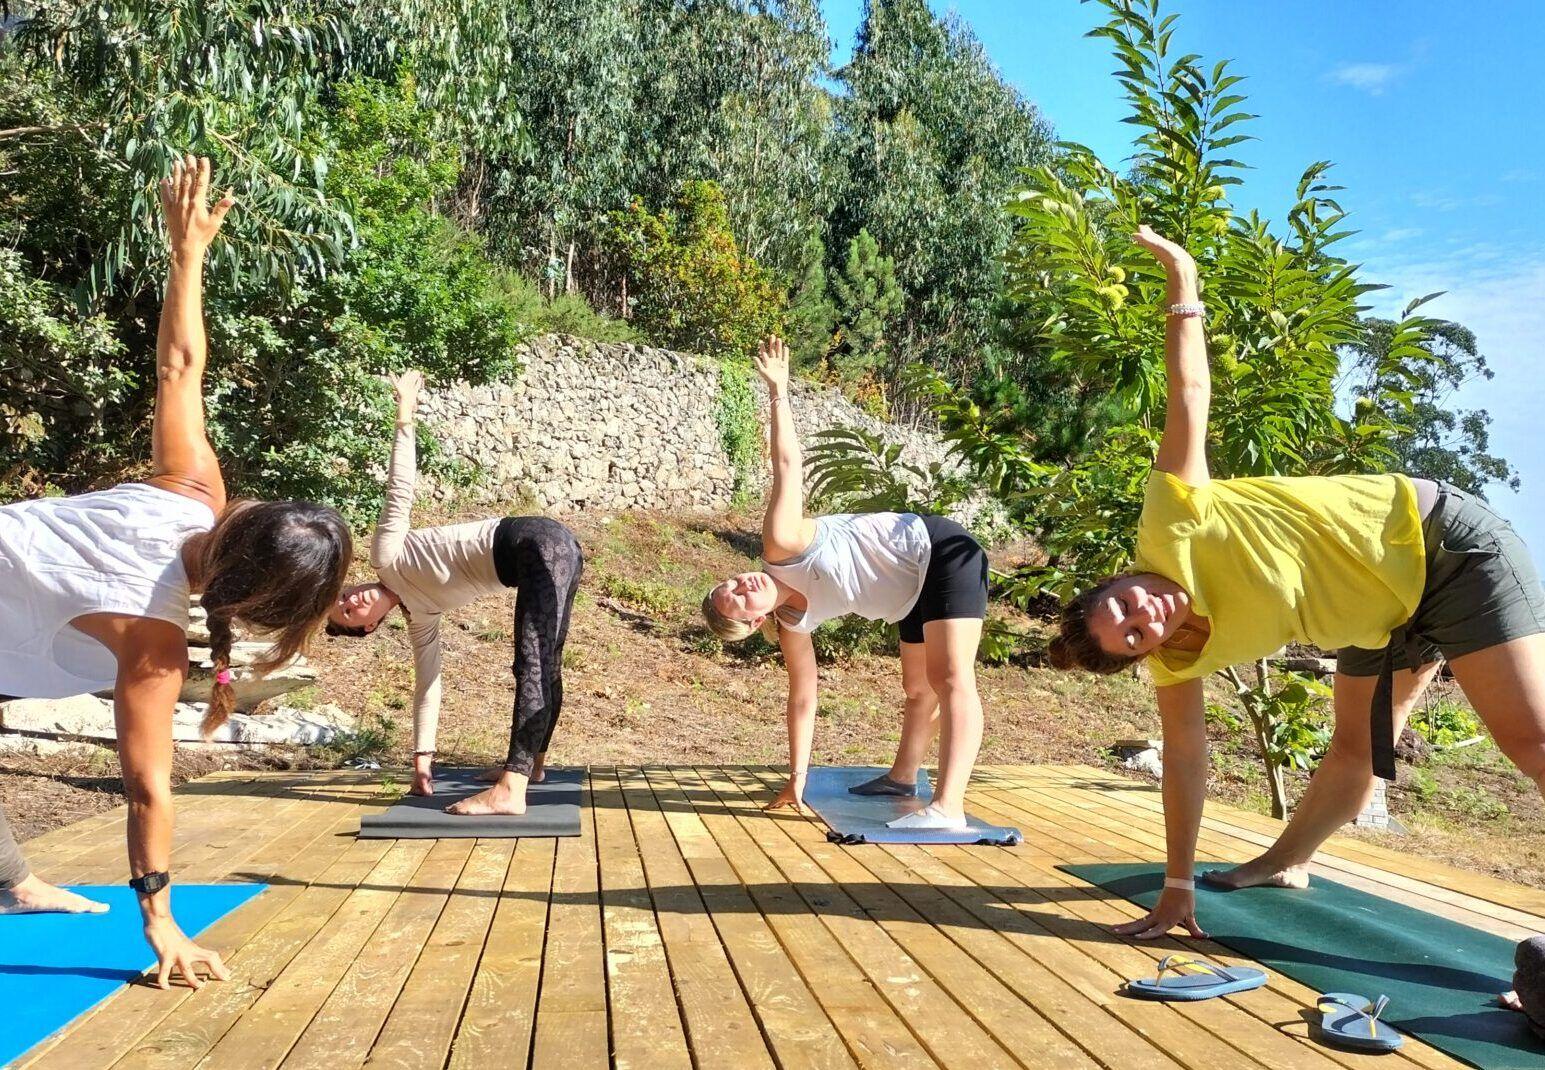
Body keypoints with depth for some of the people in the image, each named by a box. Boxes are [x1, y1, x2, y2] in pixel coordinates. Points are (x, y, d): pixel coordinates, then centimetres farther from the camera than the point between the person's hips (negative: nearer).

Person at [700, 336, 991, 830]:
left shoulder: (780, 549, -20)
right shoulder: (792, 626, -3)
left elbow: (787, 467, -19)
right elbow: (802, 697, 4)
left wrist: (778, 391, -22)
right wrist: (797, 777, 7)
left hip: (939, 550, -7)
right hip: (914, 591, 7)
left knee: (950, 676, -20)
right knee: (918, 687, 20)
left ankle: (949, 807, -29)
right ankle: (902, 777, 43)